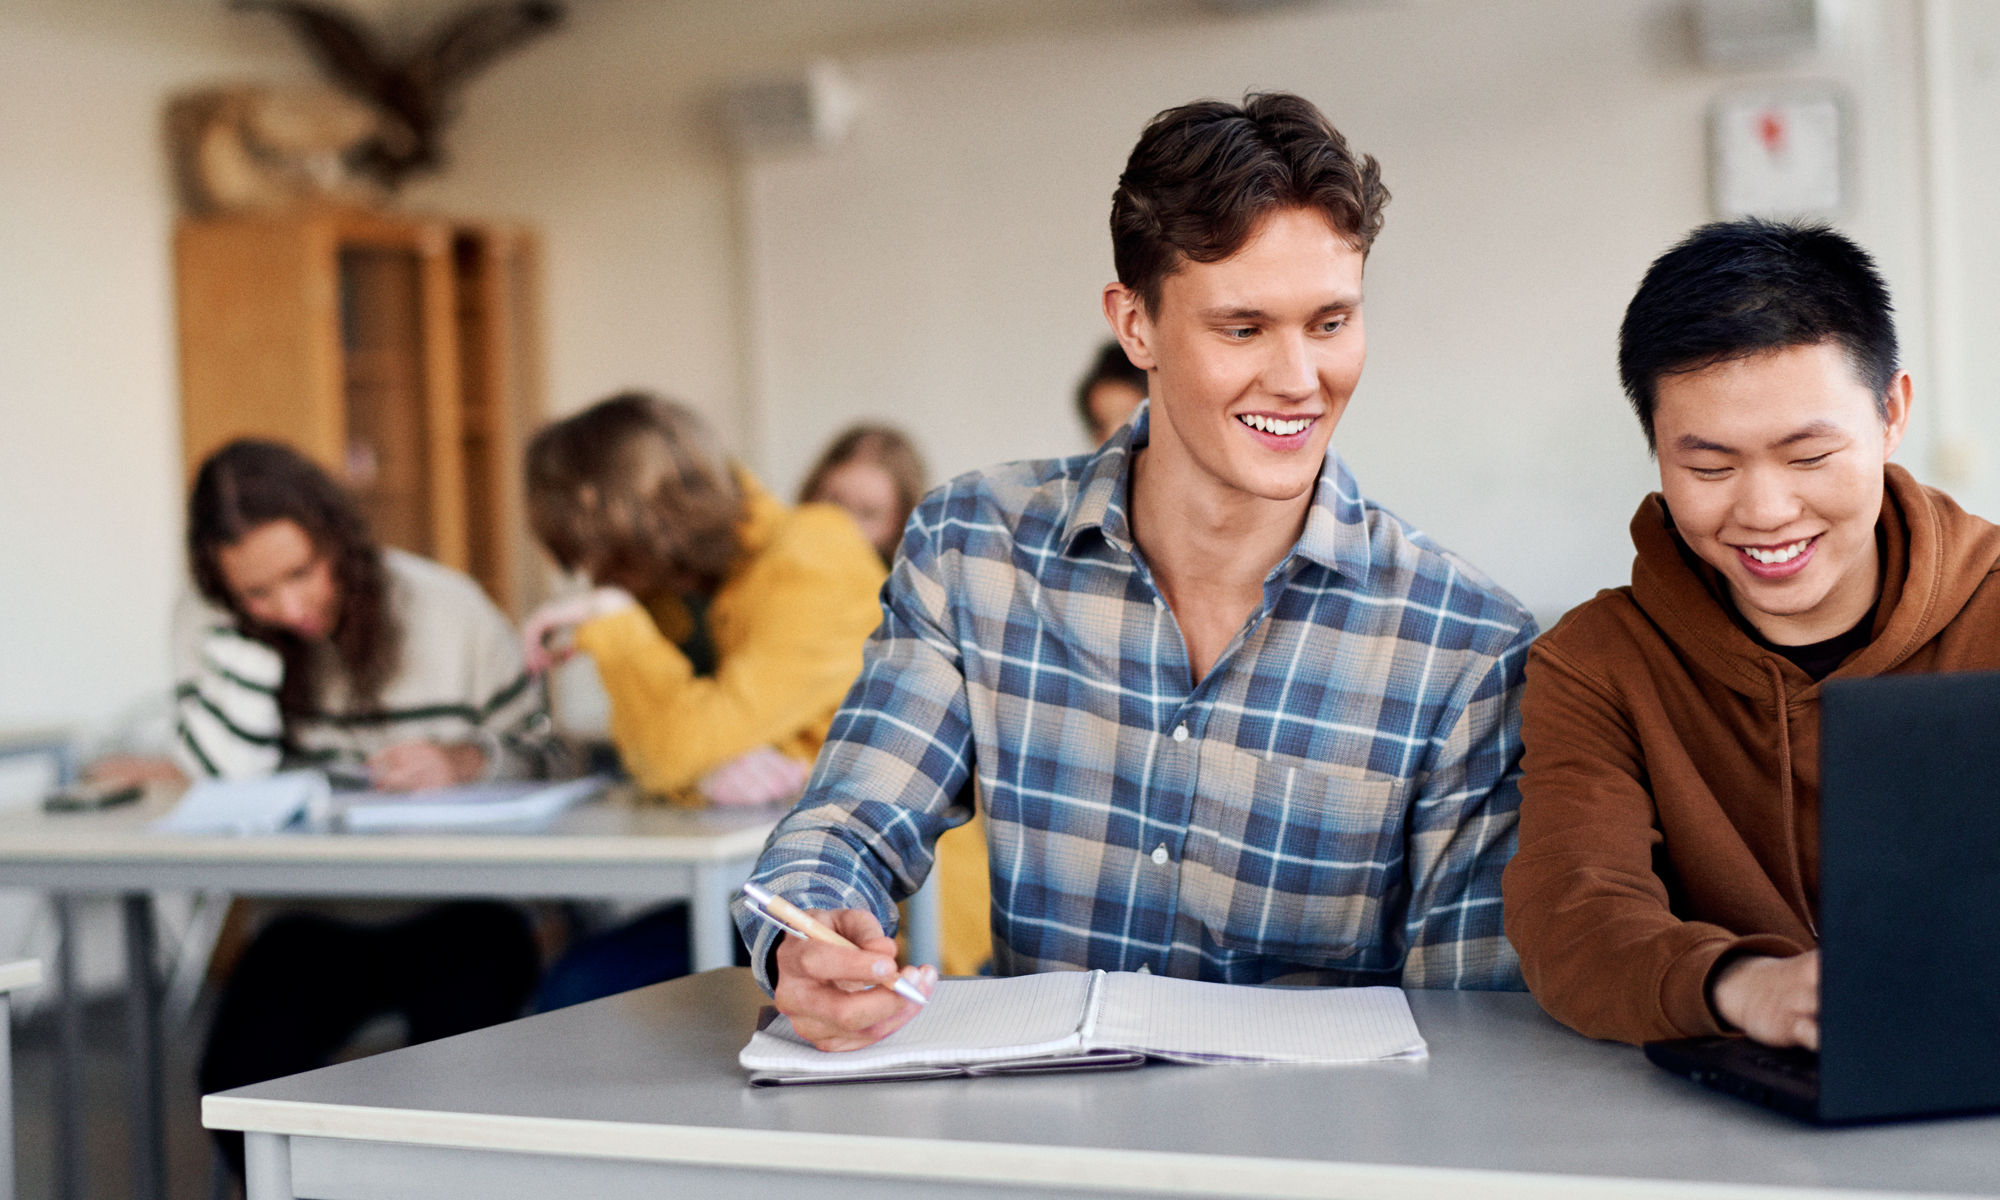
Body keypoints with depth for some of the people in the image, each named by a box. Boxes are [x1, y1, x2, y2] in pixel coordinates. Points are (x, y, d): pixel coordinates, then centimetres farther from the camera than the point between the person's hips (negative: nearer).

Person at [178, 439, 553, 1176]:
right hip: (315, 925, 2)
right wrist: (244, 628, -16)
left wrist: (462, 761, -20)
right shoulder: (205, 626, 1)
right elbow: (226, 773, -14)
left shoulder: (445, 607, -3)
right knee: (240, 1076, -23)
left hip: (457, 915, -2)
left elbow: (540, 755, 0)